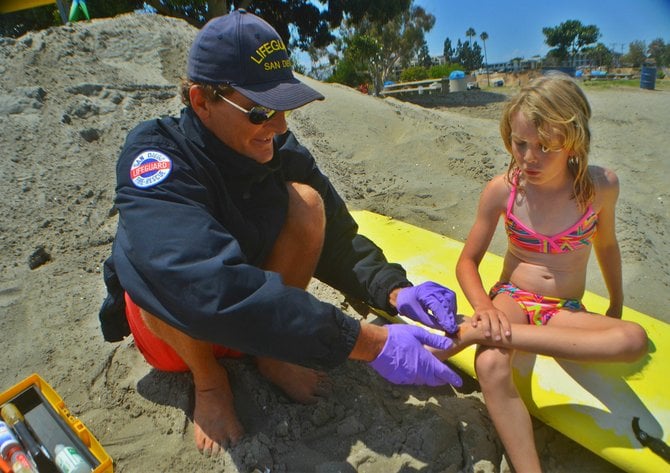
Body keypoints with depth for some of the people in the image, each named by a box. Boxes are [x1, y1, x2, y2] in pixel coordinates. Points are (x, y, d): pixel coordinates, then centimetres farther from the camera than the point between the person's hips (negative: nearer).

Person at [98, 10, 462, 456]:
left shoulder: (279, 149, -15)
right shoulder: (156, 157, -31)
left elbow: (336, 238, -9)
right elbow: (213, 287, -46)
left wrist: (394, 291, -29)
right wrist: (371, 343, -47)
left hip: (256, 317, 3)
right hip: (170, 324, -2)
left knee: (305, 201, -21)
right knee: (164, 269, -36)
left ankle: (273, 353, -4)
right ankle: (208, 377, -6)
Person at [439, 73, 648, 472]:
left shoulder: (600, 185, -5)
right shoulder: (502, 190, -8)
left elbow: (606, 244, 14)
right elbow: (468, 262, -2)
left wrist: (616, 303, 23)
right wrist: (484, 306, -21)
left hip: (566, 314, 2)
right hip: (511, 300, -2)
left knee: (635, 339, -31)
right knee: (491, 367, -34)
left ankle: (478, 333, -33)